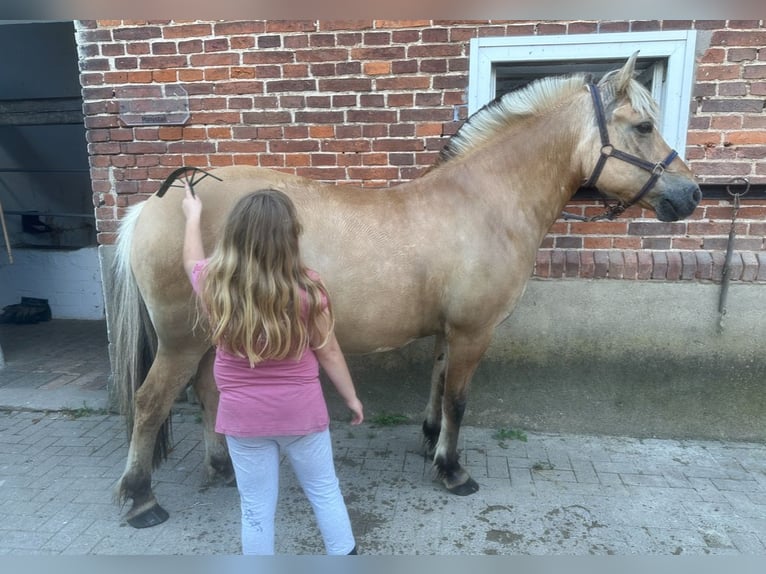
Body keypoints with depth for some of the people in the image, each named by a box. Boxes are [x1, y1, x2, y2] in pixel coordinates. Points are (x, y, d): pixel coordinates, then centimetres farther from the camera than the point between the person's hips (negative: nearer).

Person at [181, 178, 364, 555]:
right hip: (302, 411, -1)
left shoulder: (214, 284, -12)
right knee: (324, 492, 20)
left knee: (256, 508, 17)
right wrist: (352, 399, 8)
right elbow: (328, 353, -7)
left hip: (243, 415, 1)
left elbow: (192, 261, 14)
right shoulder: (306, 287, -17)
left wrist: (193, 216, 31)